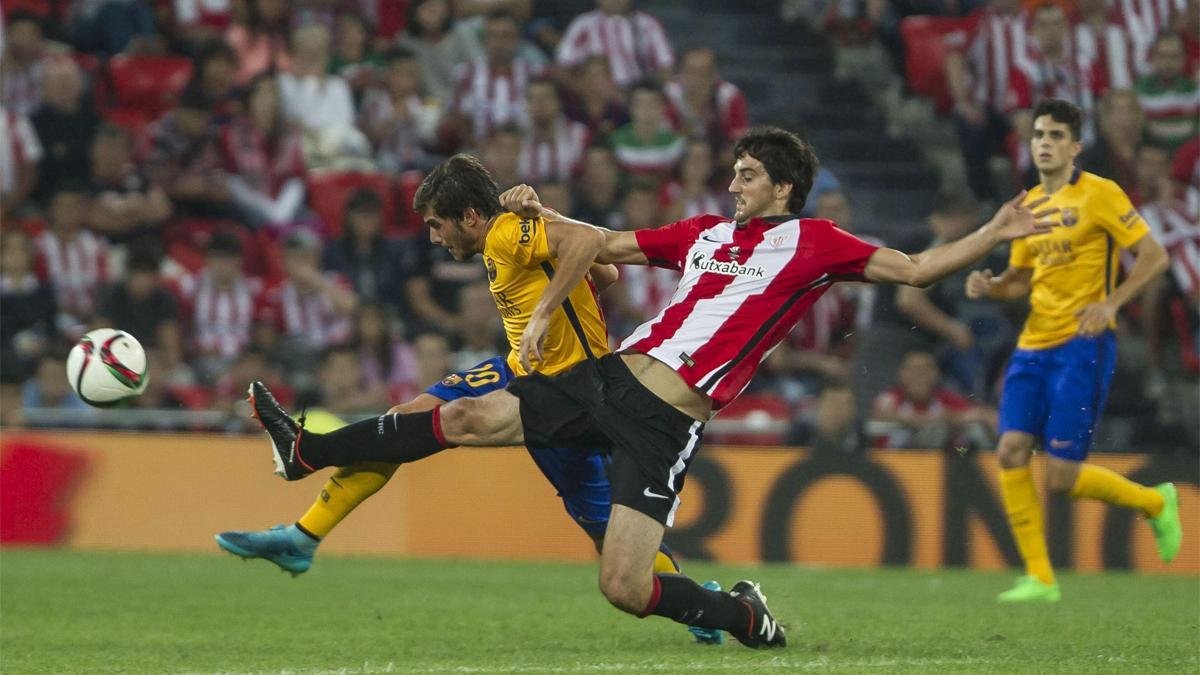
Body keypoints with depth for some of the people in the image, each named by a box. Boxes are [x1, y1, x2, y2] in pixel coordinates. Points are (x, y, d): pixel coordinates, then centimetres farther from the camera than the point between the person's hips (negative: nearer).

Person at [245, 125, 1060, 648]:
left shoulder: (813, 243, 1)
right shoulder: (704, 233, 16)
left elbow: (913, 268, -1)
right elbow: (602, 244, 25)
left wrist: (995, 235, -9)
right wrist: (542, 314, 20)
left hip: (666, 425, -6)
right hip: (610, 378, 6)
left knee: (626, 590, -14)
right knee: (465, 418, -4)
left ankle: (746, 617, 11)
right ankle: (308, 451, 1)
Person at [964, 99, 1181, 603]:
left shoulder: (1099, 195, -6)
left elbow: (1154, 255, -7)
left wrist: (1111, 303, -19)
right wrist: (989, 287, 2)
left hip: (1083, 345, -7)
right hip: (1034, 345, 7)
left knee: (1061, 476, -10)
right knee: (1011, 450, -8)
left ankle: (1153, 501, 18)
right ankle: (1038, 577, 0)